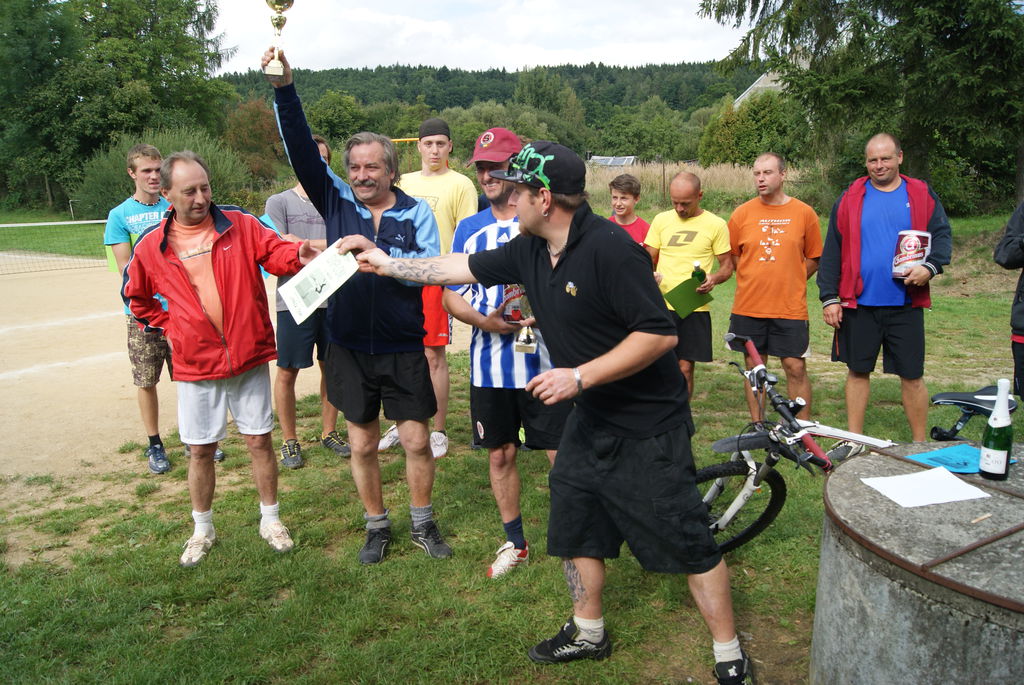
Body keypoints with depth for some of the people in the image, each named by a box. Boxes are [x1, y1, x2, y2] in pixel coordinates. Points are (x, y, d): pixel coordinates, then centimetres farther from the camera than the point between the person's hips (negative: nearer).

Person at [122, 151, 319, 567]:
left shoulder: (240, 226, -4)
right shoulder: (152, 246, 0)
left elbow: (278, 253, -13)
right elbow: (136, 297, 15)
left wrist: (301, 257, -35)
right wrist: (167, 326, 4)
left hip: (249, 360, -1)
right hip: (196, 366, 1)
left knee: (259, 440, 8)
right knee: (201, 450, 12)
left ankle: (270, 520, 26)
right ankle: (202, 530, 31)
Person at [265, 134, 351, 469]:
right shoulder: (279, 202, 3)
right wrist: (325, 245, -4)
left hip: (333, 299, 3)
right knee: (287, 372, 2)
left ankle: (329, 432, 26)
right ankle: (290, 441, 16)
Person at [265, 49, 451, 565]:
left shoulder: (416, 212, -4)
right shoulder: (336, 201, 1)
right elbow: (301, 148, -9)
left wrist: (378, 253, -26)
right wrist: (284, 89, -20)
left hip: (402, 348, -2)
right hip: (350, 347, 2)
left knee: (416, 440, 5)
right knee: (362, 444, 11)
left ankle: (423, 524, 26)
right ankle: (377, 526, 30)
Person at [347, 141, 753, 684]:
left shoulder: (609, 248, -24)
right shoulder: (529, 250, 1)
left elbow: (660, 334, -25)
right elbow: (464, 268, 14)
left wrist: (579, 376, -25)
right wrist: (385, 263, 19)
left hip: (649, 425, -8)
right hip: (591, 418, 8)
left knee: (686, 542, 0)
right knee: (572, 526, 16)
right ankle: (588, 634, 37)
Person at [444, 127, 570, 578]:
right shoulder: (469, 228, 10)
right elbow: (451, 295, 8)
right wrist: (485, 320, -13)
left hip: (545, 360, -3)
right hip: (489, 365, 4)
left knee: (563, 456, -1)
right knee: (500, 455, 13)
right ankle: (514, 542, 31)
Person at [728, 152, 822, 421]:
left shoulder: (804, 212, 0)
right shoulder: (742, 213, 2)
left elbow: (813, 259, 9)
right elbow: (731, 257, 11)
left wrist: (788, 283, 3)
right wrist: (756, 280, 5)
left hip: (790, 308, -1)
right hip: (748, 307, 1)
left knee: (796, 368, 1)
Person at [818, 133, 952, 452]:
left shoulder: (922, 195, 6)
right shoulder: (850, 198, 6)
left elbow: (942, 234, 6)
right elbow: (832, 252, 5)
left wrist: (930, 266, -15)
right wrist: (829, 298, -1)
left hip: (906, 305, 0)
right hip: (858, 303, 1)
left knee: (912, 376, 4)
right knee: (857, 371, 9)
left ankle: (919, 445, 18)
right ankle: (853, 441, 20)